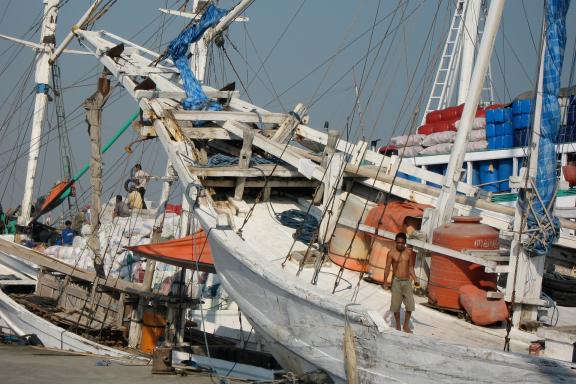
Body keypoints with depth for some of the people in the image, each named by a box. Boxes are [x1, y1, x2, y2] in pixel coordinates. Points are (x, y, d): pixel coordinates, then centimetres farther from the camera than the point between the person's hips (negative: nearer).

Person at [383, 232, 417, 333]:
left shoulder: (409, 252, 3)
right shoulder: (391, 253, -7)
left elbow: (410, 267, 12)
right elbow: (387, 267, -10)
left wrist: (415, 280, 8)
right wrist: (385, 281, -21)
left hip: (407, 281, 3)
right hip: (396, 281, -3)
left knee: (410, 304, -2)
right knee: (396, 305, 1)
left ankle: (406, 325, 13)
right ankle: (398, 326, 16)